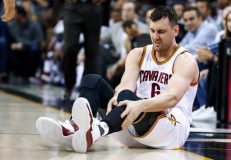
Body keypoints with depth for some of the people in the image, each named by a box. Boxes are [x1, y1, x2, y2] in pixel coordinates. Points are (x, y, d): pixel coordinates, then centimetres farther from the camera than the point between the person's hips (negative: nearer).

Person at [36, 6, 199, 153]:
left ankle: (98, 130, -69)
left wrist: (141, 105, -46)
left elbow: (172, 98, -26)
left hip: (173, 128, -6)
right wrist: (116, 97, -36)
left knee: (127, 97, -37)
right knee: (92, 81, -11)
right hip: (135, 123, 6)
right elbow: (127, 84, -10)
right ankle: (75, 128, -38)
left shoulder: (186, 61, -7)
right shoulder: (138, 54, 10)